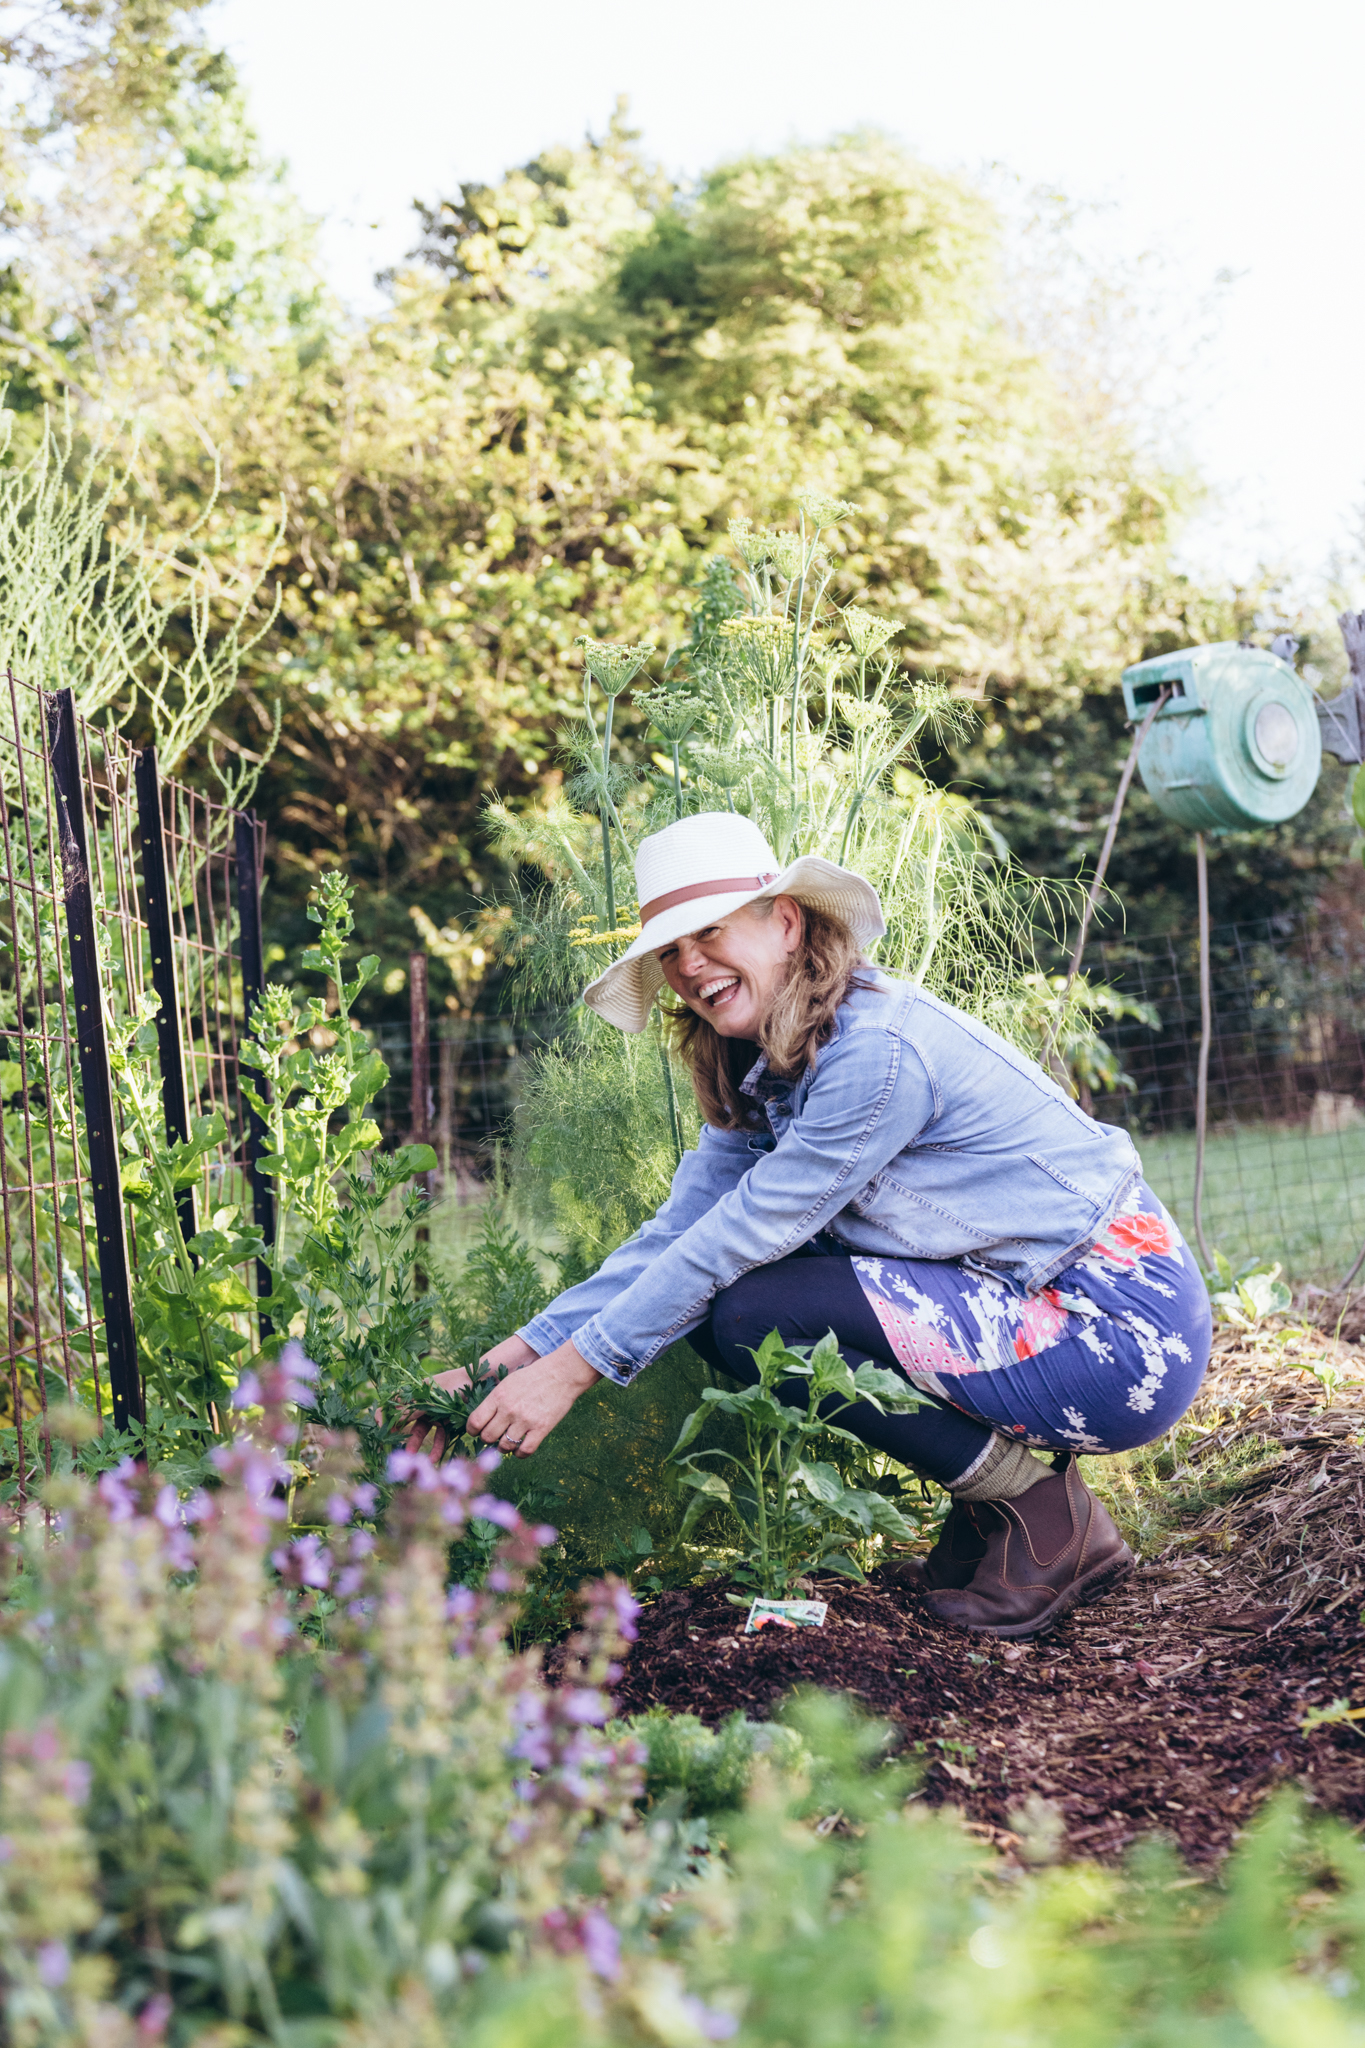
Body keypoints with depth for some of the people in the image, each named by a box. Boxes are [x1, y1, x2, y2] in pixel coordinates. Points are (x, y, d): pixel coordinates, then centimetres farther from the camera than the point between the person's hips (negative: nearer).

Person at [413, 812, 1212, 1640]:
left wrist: (571, 1369, -16)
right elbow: (676, 1234, 3)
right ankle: (999, 1477, 8)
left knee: (754, 1312, -19)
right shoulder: (763, 1076, 7)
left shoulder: (880, 1048, -21)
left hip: (1125, 1332, -9)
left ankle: (1045, 1519, -5)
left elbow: (742, 1233, -21)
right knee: (718, 1303, 1)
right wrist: (507, 1362, -5)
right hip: (1025, 1300, 9)